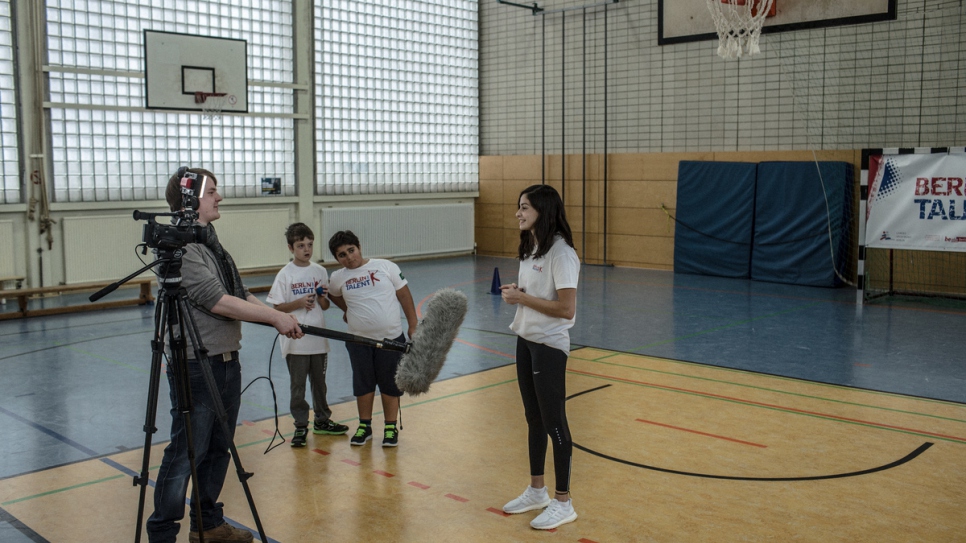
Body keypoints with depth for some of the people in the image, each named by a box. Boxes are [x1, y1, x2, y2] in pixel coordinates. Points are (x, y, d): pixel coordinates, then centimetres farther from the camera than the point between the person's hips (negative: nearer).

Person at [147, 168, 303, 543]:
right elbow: (218, 302, -22)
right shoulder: (179, 248, -16)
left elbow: (240, 295, 16)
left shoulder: (212, 244, 14)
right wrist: (275, 317, -17)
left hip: (227, 363, 9)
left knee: (218, 449, 17)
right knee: (185, 454, -2)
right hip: (195, 367, -9)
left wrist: (280, 319, 3)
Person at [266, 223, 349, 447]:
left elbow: (325, 305, 10)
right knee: (298, 385, 5)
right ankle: (301, 425, 16)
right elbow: (278, 307, -7)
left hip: (319, 338, 4)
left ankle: (322, 420, 30)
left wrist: (322, 298, -12)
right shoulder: (285, 274, -7)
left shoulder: (320, 271, 4)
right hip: (295, 341, -3)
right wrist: (299, 303, -21)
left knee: (319, 382, 16)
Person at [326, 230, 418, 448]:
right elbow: (334, 295, 23)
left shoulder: (385, 266, -5)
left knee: (390, 384, 7)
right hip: (359, 340, 2)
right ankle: (365, 426, 28)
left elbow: (404, 295, -1)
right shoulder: (337, 278, 0)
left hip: (391, 337, -2)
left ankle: (391, 428, 21)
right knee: (363, 384, 12)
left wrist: (413, 325, -2)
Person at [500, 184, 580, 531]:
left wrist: (523, 298, -18)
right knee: (534, 419, 17)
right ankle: (536, 492, 31)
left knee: (554, 423, 1)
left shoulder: (561, 253, -19)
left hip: (549, 346, -9)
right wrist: (515, 293, -2)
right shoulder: (530, 248, 10)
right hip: (525, 342, 9)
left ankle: (563, 503, 14)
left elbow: (566, 309, -23)